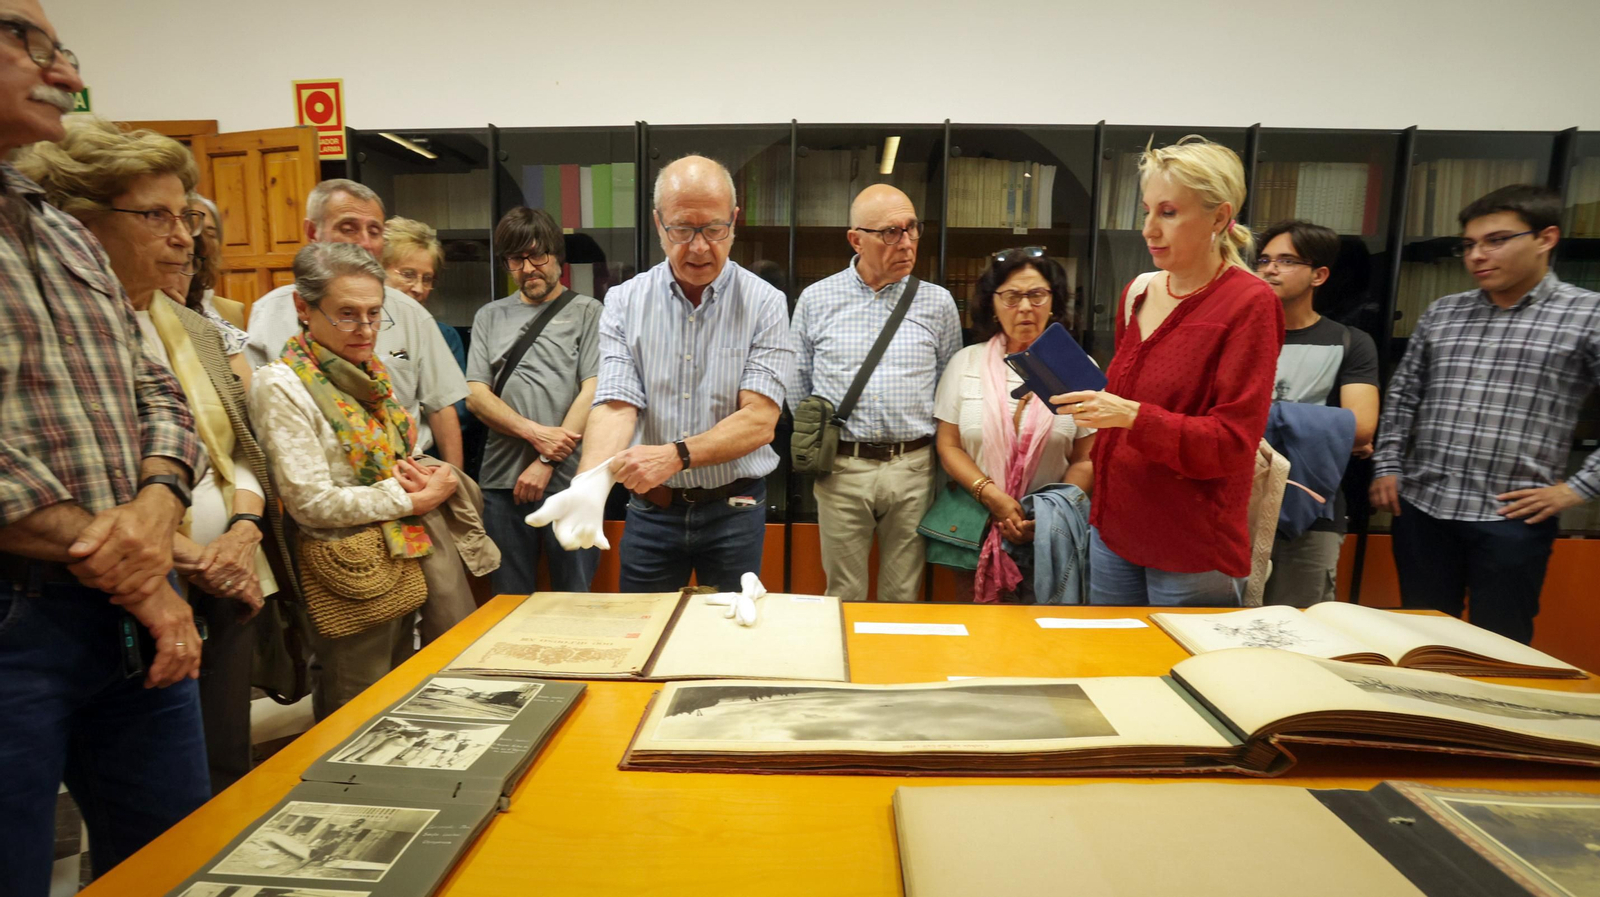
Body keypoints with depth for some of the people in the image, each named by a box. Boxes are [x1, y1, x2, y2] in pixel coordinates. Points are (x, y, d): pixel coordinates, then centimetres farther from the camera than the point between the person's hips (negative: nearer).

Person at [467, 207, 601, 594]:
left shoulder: (586, 312, 5)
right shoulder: (489, 317, 15)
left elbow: (593, 393, -5)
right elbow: (476, 396, 6)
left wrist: (547, 462, -10)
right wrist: (534, 432, -10)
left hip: (569, 479, -3)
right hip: (503, 481, 3)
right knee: (509, 600, 11)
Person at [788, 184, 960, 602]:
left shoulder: (938, 303, 4)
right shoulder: (816, 299, 3)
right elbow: (797, 383, 10)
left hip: (912, 469, 1)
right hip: (841, 469, 0)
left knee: (903, 596, 12)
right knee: (844, 595, 11)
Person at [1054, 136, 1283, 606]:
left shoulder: (1249, 304, -11)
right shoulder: (1137, 294, 8)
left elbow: (1230, 443, -16)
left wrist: (1132, 416, -27)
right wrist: (1088, 400, 4)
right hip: (1115, 527, 6)